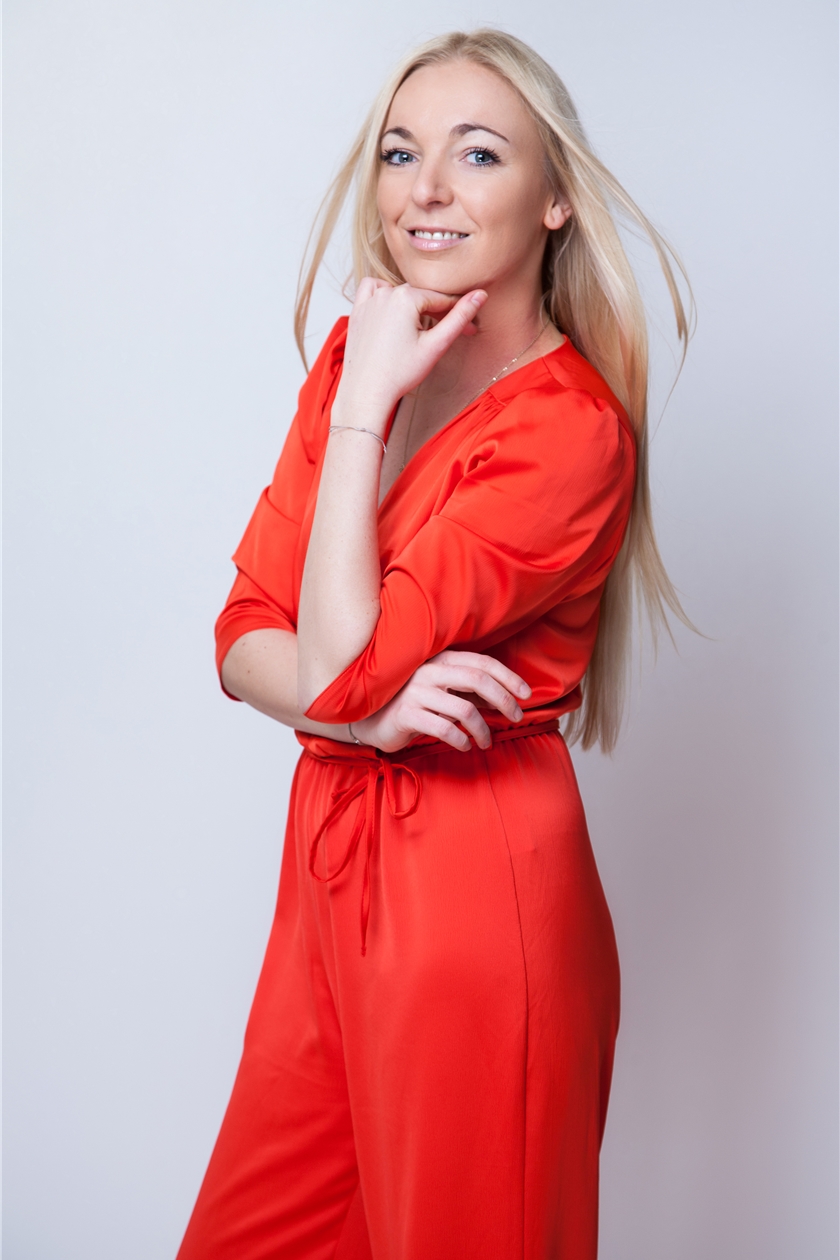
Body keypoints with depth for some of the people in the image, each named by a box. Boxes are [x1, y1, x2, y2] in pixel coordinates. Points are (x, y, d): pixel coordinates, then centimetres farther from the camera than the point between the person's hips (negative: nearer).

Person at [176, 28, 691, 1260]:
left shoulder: (572, 429, -15)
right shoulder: (363, 355, 6)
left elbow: (340, 660, -21)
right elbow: (246, 635, 3)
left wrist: (366, 406, -16)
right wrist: (373, 708, -17)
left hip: (476, 890, -7)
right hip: (334, 870, 7)